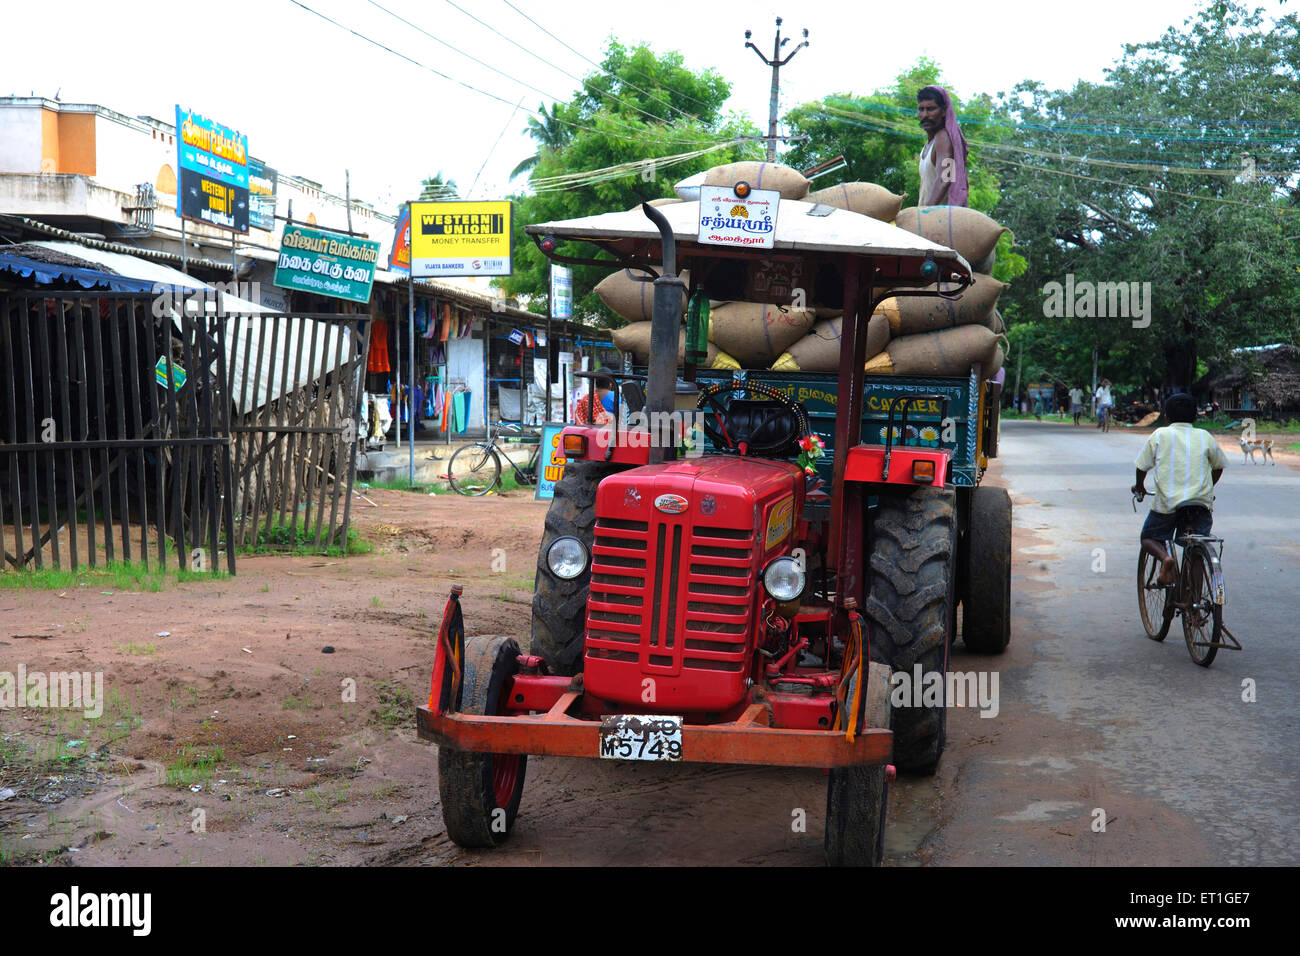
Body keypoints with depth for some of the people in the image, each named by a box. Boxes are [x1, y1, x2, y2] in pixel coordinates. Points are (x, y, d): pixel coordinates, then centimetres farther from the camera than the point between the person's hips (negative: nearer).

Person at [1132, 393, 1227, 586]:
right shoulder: (1205, 436, 9)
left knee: (1148, 538, 17)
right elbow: (1219, 466, 21)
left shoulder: (1160, 435, 4)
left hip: (1168, 501, -2)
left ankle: (1165, 557, -14)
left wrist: (1139, 487, 27)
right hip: (1201, 503, 2)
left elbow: (1142, 466, 7)